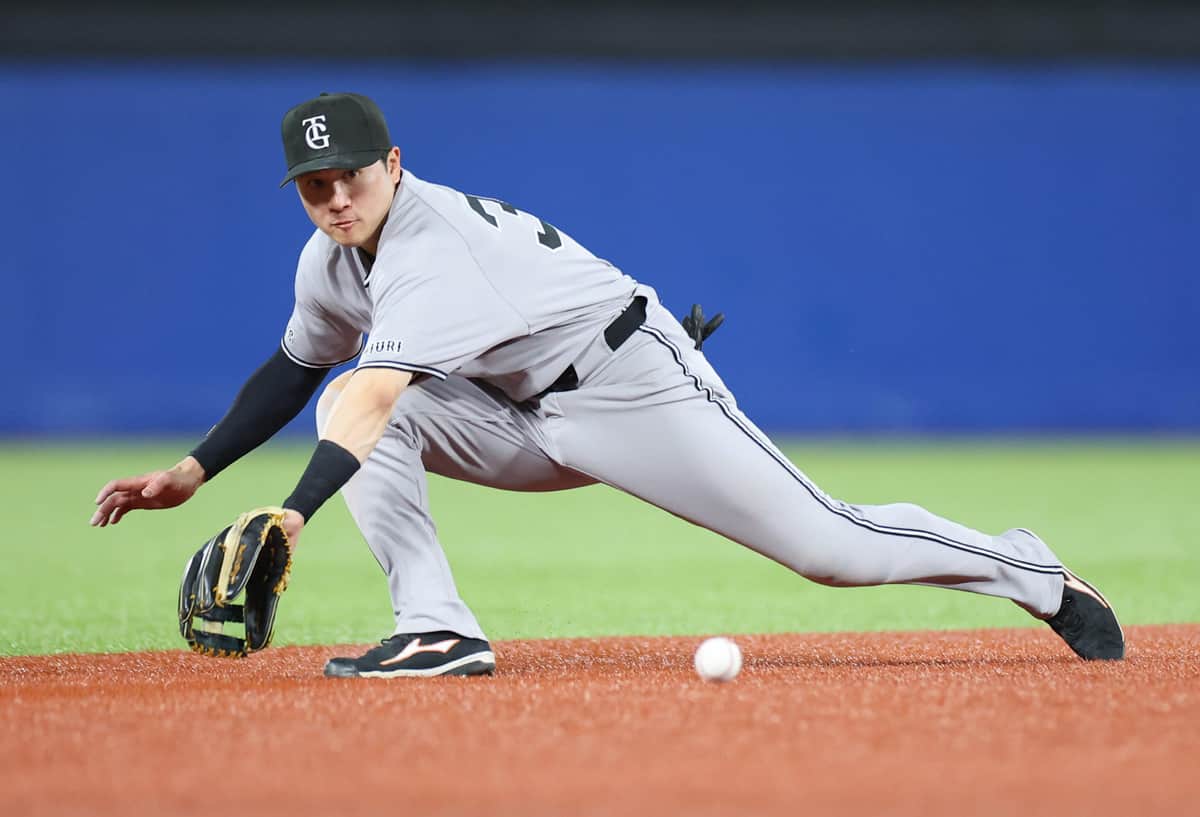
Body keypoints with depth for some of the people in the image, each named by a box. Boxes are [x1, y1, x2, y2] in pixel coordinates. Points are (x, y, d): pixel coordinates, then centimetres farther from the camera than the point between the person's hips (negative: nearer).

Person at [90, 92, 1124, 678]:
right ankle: (438, 629, -16)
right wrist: (192, 473, 7)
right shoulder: (331, 258, 1)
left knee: (828, 544, -14)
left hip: (633, 380, -8)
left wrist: (295, 511, -51)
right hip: (528, 419, 8)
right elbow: (296, 372, 17)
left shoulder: (430, 239, -28)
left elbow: (385, 389, -41)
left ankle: (1037, 576, 8)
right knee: (344, 404, -13)